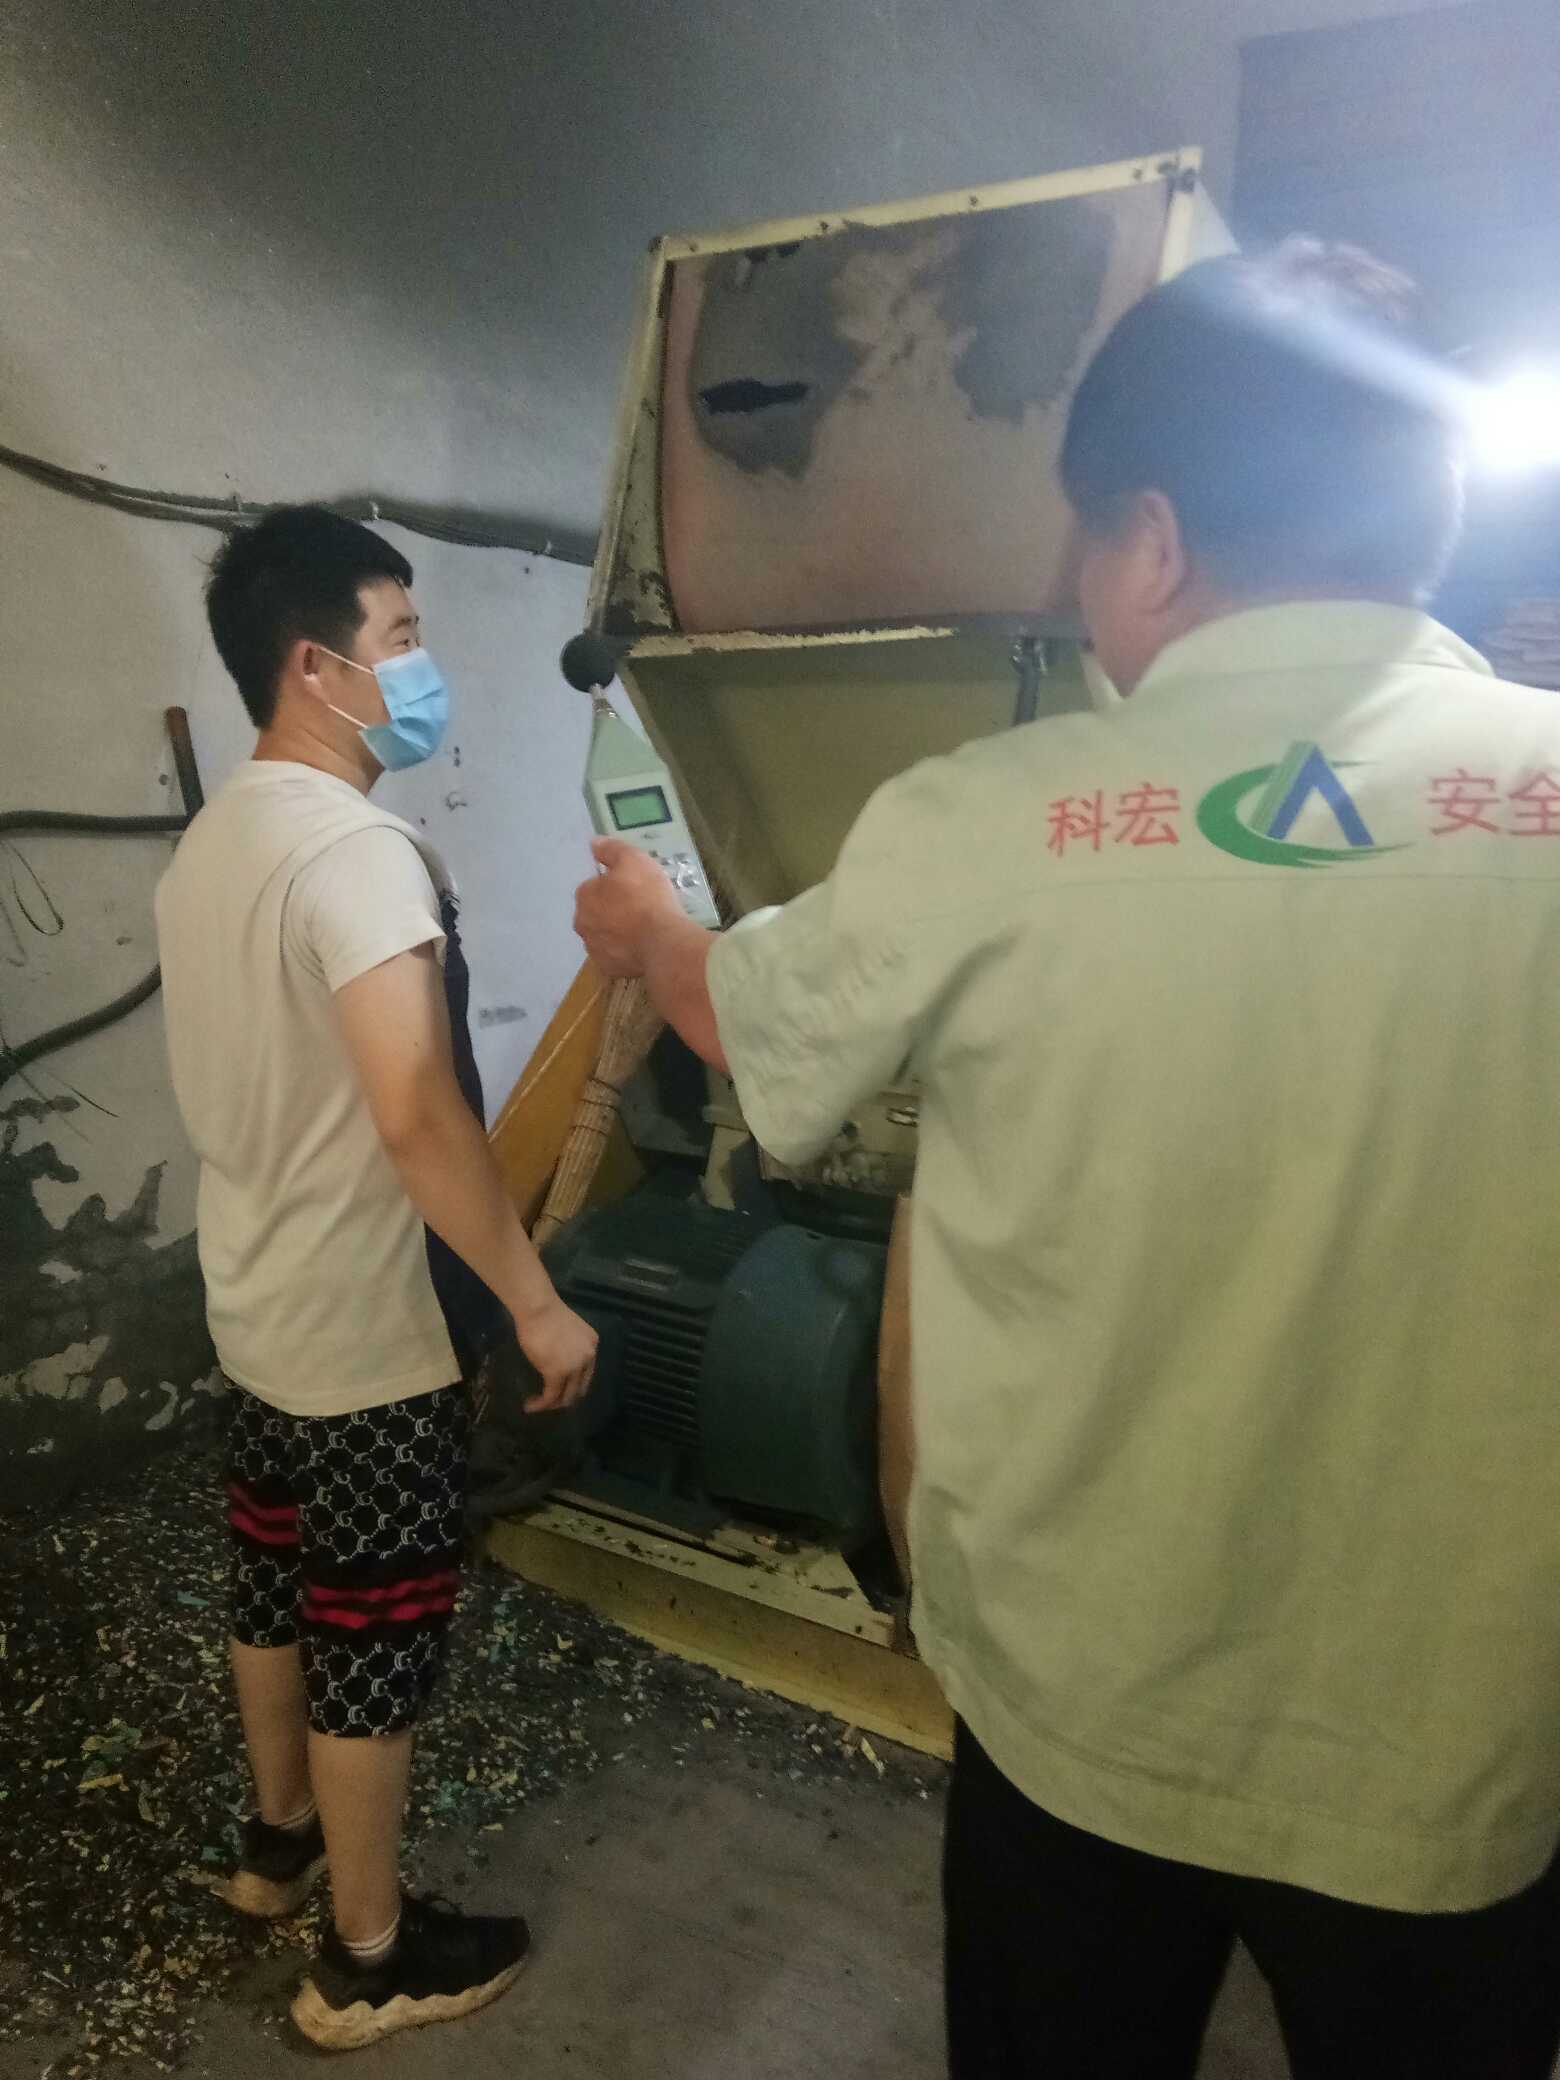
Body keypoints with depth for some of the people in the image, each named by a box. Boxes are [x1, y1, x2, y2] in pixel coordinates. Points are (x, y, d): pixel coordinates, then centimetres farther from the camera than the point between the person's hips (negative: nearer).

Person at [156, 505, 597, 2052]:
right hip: (370, 1330, -9)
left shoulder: (211, 841, 7)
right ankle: (368, 1962, 27)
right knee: (373, 1638, 7)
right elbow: (415, 1116, -32)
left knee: (276, 1589, 25)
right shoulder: (355, 848, -24)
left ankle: (279, 1840, 47)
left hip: (259, 1305, 9)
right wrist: (538, 1304, -23)